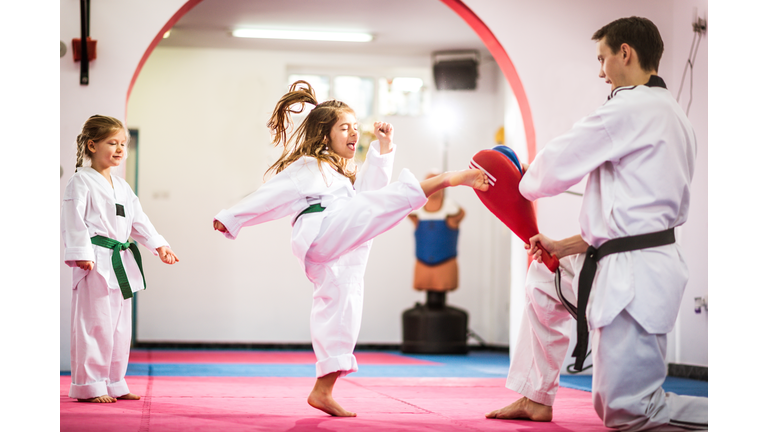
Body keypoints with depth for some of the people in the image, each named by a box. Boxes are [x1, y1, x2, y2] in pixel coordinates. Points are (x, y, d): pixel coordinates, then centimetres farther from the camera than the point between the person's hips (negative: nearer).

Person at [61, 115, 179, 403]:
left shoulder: (122, 187, 18)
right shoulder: (81, 182, -7)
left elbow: (138, 220, 20)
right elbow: (73, 220, -13)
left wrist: (159, 245, 8)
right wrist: (81, 255, -20)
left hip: (121, 263, 9)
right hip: (96, 262, -9)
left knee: (120, 326, 12)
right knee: (96, 324, -8)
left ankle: (113, 384, 21)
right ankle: (89, 385, 0)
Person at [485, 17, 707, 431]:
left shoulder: (627, 110, -15)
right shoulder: (675, 118, 16)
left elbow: (554, 167, -10)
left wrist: (524, 181, 14)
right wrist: (567, 246, 17)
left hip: (634, 274, -10)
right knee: (544, 278, 31)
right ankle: (536, 397, 36)